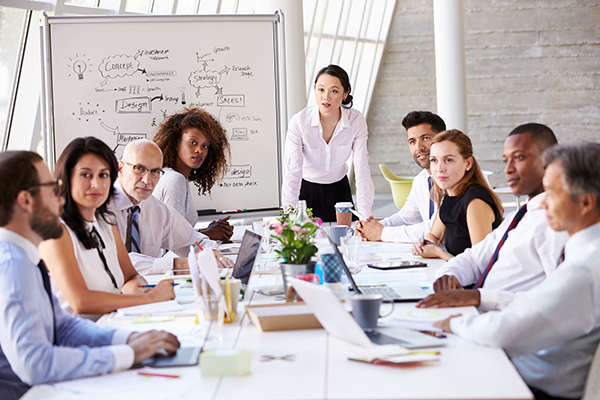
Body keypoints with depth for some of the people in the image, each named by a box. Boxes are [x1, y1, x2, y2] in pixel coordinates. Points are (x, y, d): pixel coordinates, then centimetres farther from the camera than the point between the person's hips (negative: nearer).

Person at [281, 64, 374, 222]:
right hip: (307, 190, -2)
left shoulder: (356, 121, -17)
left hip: (339, 190, 2)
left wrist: (365, 216, -23)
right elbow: (292, 173, -26)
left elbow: (362, 170, -18)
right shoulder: (299, 122, -23)